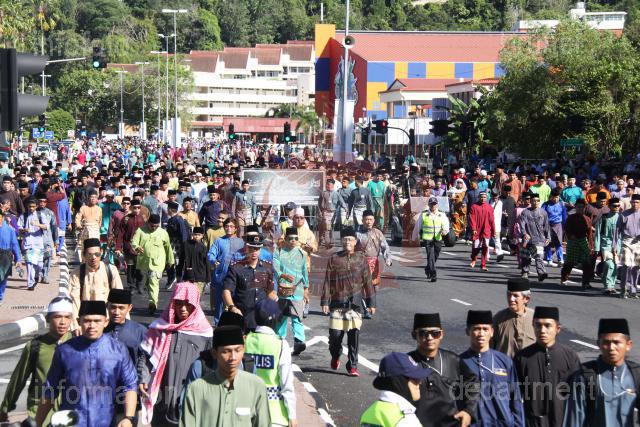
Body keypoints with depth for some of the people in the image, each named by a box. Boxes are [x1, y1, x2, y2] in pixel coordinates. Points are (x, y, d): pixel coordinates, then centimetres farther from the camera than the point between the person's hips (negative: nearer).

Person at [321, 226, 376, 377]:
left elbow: (367, 282, 9)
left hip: (355, 302, 0)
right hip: (338, 302, 0)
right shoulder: (334, 259, 3)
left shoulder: (361, 259, 6)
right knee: (335, 333, -2)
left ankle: (352, 366, 6)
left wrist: (371, 303, 7)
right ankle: (335, 356, 29)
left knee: (354, 335, -3)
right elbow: (327, 281, 3)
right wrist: (325, 301, -2)